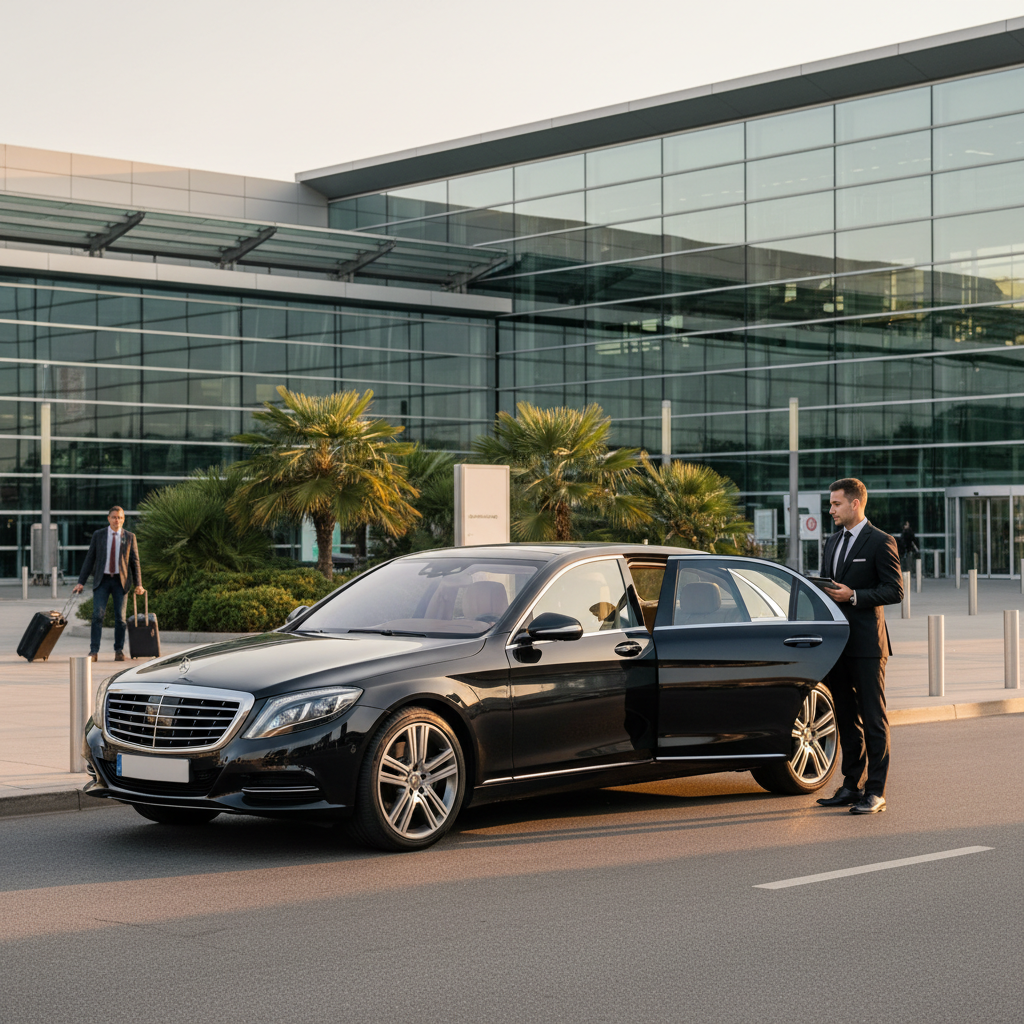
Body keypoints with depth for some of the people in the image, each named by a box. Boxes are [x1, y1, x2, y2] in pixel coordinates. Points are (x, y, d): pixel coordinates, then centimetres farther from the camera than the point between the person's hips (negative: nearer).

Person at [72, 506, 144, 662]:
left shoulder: (130, 537, 4)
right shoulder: (98, 535, 5)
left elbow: (135, 562, 6)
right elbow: (89, 559, 5)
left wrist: (138, 584, -3)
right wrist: (81, 582, -1)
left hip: (121, 581, 0)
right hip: (102, 580, 0)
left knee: (120, 617, 1)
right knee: (97, 615, -11)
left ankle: (119, 651, 11)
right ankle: (94, 651, -11)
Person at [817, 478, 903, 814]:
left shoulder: (880, 542, -7)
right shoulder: (833, 541, 17)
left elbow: (894, 591, -11)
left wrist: (853, 596, -18)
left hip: (867, 643, -8)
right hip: (838, 642, 8)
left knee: (873, 718, -4)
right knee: (846, 719, 11)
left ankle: (875, 792, -2)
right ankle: (851, 786, 18)